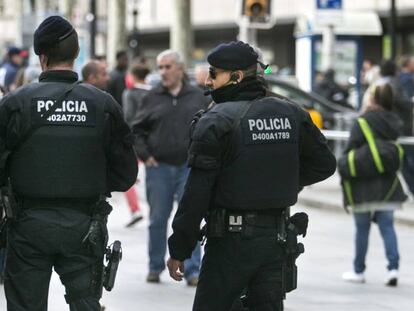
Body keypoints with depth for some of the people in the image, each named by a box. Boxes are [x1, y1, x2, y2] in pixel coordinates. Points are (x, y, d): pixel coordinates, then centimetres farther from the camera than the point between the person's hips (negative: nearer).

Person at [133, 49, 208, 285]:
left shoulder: (197, 97, 7)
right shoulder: (153, 98, 5)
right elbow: (137, 130, 9)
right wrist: (145, 155, -2)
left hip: (189, 167, 0)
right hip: (159, 167, 0)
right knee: (158, 219, 7)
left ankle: (192, 271, 0)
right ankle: (155, 267, 18)